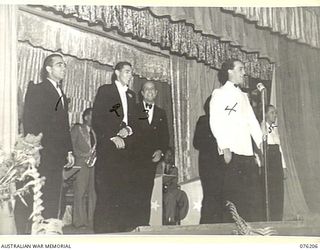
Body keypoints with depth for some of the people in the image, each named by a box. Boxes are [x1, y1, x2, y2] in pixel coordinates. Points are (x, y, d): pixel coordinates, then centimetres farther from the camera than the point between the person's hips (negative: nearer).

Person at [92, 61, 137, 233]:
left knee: (126, 190, -3)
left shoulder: (131, 95, 22)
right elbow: (97, 120, -3)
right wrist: (113, 137, -10)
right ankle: (103, 229, -4)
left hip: (126, 147, 5)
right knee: (106, 191, -8)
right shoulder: (104, 90, 5)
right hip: (108, 146, -5)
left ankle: (125, 227, 1)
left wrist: (128, 129, -1)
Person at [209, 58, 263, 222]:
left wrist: (261, 144, 9)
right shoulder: (220, 93, 0)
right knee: (233, 199, -6)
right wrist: (225, 148, -18)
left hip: (248, 154, 7)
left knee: (254, 200, 5)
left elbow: (252, 121, 20)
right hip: (232, 154, -7)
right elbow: (215, 122, -10)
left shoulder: (243, 95, 24)